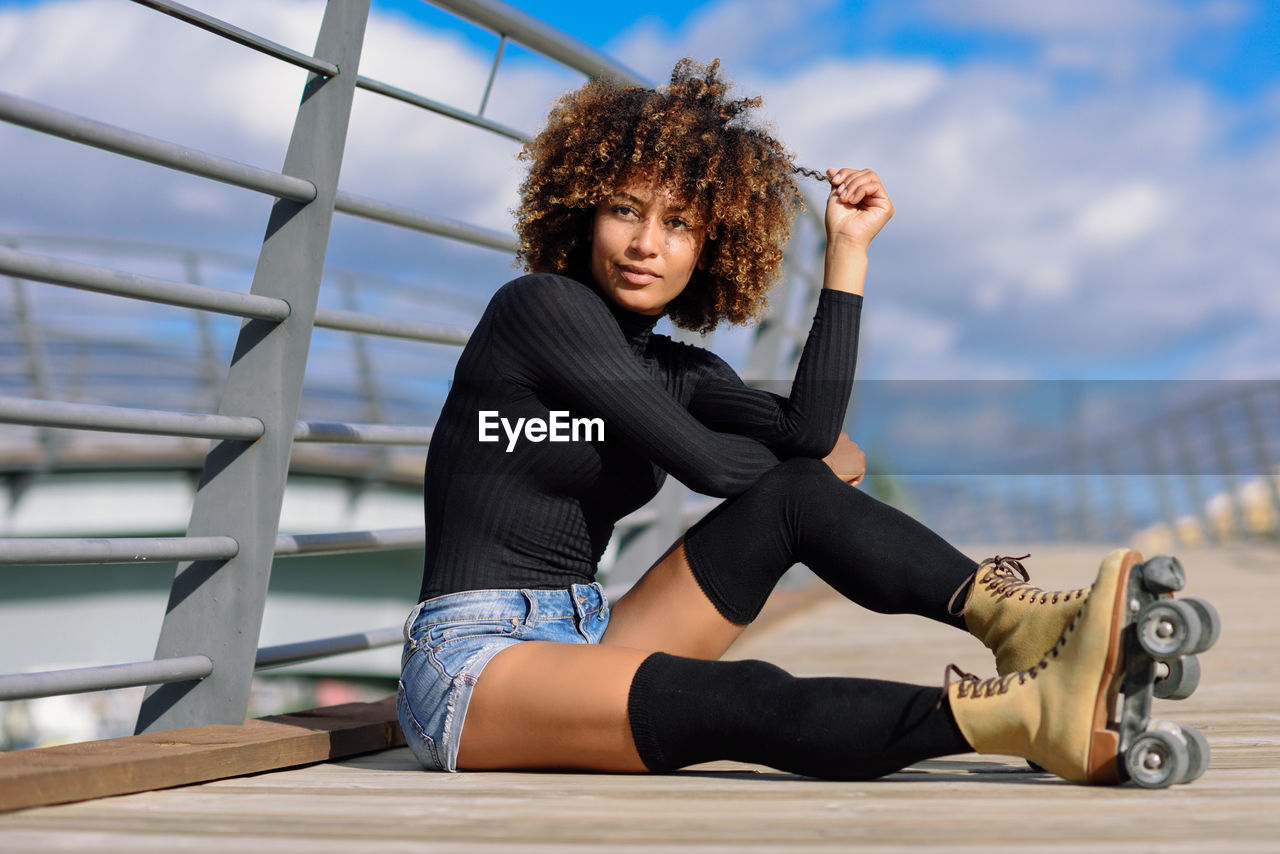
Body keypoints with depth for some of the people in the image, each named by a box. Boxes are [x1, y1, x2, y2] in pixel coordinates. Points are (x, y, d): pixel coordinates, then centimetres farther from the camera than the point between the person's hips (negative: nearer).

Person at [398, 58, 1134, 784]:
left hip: (587, 640, 7)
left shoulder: (680, 371, 12)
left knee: (797, 493, -9)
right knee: (741, 702, -34)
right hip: (476, 663, -7)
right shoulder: (540, 305, -7)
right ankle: (1026, 714, -48)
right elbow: (703, 461, -13)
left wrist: (848, 249, -4)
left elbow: (806, 428, -10)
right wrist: (822, 460, 6)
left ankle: (1015, 619, -27)